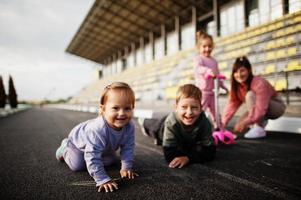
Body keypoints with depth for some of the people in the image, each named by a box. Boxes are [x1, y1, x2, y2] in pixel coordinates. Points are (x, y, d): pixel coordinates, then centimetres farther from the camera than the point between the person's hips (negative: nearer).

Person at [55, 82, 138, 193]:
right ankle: (65, 148, 22)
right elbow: (93, 157, -47)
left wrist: (126, 168, -16)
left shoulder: (129, 127, -32)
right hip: (79, 139, -5)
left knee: (112, 161, 13)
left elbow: (127, 148, -15)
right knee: (77, 165, -7)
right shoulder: (97, 130, -51)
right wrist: (103, 180, -45)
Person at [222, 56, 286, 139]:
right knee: (239, 127, -14)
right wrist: (222, 123, -26)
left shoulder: (260, 84, -33)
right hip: (260, 108, 6)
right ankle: (262, 120, 11)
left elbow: (261, 108, -39)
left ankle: (259, 129, -26)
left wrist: (246, 122, -42)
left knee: (250, 95, -33)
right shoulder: (236, 86, -12)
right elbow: (231, 105, -17)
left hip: (277, 107, -6)